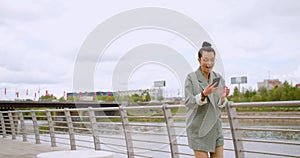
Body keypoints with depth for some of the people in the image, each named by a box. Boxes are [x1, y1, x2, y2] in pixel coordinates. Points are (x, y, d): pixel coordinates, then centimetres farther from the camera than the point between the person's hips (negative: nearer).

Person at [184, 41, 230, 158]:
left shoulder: (218, 78, 6)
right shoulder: (191, 78, -7)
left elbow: (220, 106, 9)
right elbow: (188, 102, -14)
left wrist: (223, 97, -14)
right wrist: (203, 94, -30)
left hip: (215, 127, 5)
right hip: (198, 128, -5)